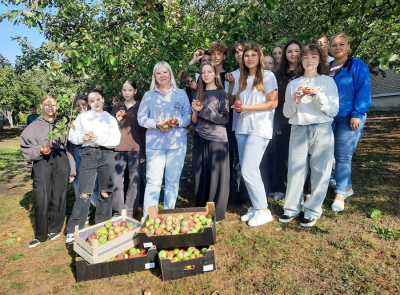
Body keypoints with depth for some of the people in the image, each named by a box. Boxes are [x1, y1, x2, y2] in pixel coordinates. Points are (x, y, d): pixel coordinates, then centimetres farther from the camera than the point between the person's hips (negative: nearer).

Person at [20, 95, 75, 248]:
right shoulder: (34, 126, 11)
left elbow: (69, 147, 13)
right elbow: (25, 147, 7)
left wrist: (71, 171, 10)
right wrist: (39, 150, -14)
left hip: (61, 162, 1)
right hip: (42, 162, -1)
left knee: (58, 198, 2)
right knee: (41, 199, -3)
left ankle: (54, 229, 20)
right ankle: (40, 234, 12)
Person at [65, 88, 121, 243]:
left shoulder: (110, 118, 10)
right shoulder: (82, 117, 12)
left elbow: (116, 140, 1)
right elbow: (72, 136, 11)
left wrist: (99, 139, -12)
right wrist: (82, 137, -8)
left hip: (106, 155, 1)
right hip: (88, 154, -1)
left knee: (105, 193, 2)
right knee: (84, 194, -6)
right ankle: (72, 230, 6)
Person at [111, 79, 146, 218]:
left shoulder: (140, 107, 8)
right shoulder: (117, 107, 15)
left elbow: (143, 129, 5)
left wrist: (143, 152, -2)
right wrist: (117, 121, -5)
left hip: (135, 149, -2)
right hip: (118, 149, 2)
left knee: (134, 180, -2)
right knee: (117, 181, 1)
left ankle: (130, 211, 8)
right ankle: (118, 210, 12)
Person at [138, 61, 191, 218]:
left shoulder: (181, 94, 12)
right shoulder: (148, 95, 12)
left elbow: (188, 115, 7)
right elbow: (141, 117, 6)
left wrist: (178, 122, -14)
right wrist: (156, 124, -12)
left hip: (177, 143, 1)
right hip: (154, 143, 0)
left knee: (173, 180, 6)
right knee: (153, 181, -4)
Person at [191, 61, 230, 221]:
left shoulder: (221, 93, 2)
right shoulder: (199, 95, 13)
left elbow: (225, 118, -6)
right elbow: (194, 121, 13)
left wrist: (203, 110, -12)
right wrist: (194, 111, -8)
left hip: (217, 140, -4)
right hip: (200, 140, 4)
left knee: (217, 177, 0)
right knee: (200, 178, 6)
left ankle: (217, 214, 14)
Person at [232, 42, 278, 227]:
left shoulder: (267, 76, 0)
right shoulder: (243, 79, 19)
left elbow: (273, 103, -7)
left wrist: (247, 107, -13)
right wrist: (238, 107, -4)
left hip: (259, 128, -7)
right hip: (242, 128, 7)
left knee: (248, 170, -13)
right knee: (246, 171, 6)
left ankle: (263, 210, 2)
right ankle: (255, 207, 18)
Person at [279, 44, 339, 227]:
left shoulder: (327, 82, 7)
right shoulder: (293, 84, 12)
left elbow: (333, 110, 0)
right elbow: (286, 113, 10)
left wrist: (318, 95, -12)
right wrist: (295, 101, -9)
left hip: (322, 131, -1)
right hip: (298, 130, 1)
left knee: (320, 171, -1)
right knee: (295, 169, -1)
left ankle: (313, 210, 12)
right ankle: (292, 208, 11)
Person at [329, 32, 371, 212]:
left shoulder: (357, 65, -1)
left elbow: (363, 91, -7)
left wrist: (357, 114, -15)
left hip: (349, 118, -5)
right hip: (329, 118, 5)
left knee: (343, 157, -6)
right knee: (332, 155, 7)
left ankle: (340, 194, 2)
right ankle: (347, 187, 24)